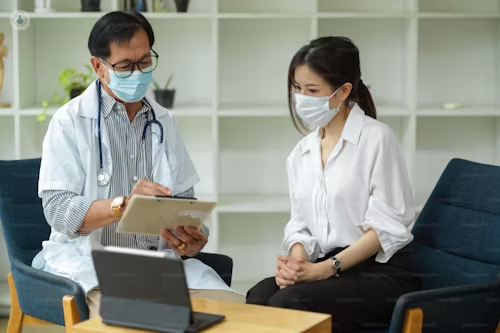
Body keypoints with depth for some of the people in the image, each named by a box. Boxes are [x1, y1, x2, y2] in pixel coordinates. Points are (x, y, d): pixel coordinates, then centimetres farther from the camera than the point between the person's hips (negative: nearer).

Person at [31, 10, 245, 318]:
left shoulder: (164, 122, 13)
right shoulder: (71, 121, -2)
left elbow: (184, 199, 14)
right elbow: (58, 209, -11)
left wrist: (193, 238, -9)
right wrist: (123, 205, -28)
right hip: (92, 258, -4)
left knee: (234, 308, -19)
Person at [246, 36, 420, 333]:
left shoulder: (376, 137, -6)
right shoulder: (301, 154, 14)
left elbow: (386, 226, -11)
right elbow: (299, 224, 13)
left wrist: (325, 269, -18)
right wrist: (296, 260, -11)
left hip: (383, 273, -5)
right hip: (324, 268, 5)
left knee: (289, 302, -30)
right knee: (259, 297, -27)